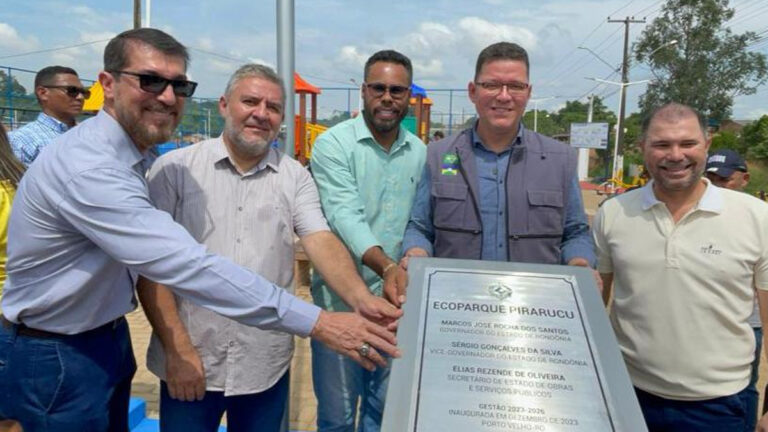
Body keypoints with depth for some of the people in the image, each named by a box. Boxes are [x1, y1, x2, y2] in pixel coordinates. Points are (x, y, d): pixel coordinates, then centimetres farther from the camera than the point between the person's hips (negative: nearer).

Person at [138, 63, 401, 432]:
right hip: (189, 363, -2)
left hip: (267, 365, 3)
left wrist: (360, 298, -26)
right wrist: (178, 349, -11)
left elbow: (321, 241, -8)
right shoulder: (175, 168, -4)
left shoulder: (295, 177, 3)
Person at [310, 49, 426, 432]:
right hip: (341, 298, -4)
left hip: (396, 299, 4)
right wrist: (387, 266, -37)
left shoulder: (419, 152, 6)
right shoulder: (334, 144, -9)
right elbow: (344, 215, -23)